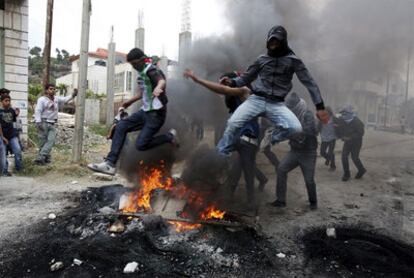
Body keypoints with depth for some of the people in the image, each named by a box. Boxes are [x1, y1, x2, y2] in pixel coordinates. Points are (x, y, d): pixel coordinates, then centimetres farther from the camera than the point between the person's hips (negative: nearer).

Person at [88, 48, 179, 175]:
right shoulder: (142, 72, 14)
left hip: (156, 113, -9)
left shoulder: (150, 70, -14)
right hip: (145, 111, 9)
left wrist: (158, 87, -61)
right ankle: (110, 164, -1)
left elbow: (162, 81, -37)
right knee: (121, 126, -1)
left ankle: (169, 137, 4)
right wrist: (129, 102, 42)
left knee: (140, 145, -15)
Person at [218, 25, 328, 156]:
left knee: (295, 128, -26)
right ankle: (221, 156, -3)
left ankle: (268, 141, 2)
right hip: (256, 100, 1)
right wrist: (232, 82, -5)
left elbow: (309, 82, 3)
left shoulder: (293, 60, 5)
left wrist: (320, 106, -5)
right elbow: (246, 77, 17)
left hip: (277, 104, -1)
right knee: (233, 123, -21)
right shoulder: (262, 59, 12)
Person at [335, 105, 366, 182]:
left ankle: (361, 170, 28)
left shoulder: (357, 122, -21)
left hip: (356, 142, -4)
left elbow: (360, 133, -21)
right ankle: (346, 174, 8)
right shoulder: (341, 120, -7)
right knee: (344, 156, -5)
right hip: (347, 142, 4)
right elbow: (338, 130, 7)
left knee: (354, 157, 0)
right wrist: (341, 137, -10)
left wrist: (350, 137, -27)